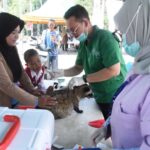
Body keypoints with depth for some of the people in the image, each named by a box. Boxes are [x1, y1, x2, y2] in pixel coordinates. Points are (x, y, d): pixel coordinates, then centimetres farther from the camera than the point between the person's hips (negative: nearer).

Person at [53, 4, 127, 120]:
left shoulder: (105, 38, -20)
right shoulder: (83, 44, 4)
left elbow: (114, 70, -26)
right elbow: (78, 68, 11)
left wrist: (84, 79, -21)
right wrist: (61, 73, -8)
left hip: (116, 97, -7)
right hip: (101, 97, 7)